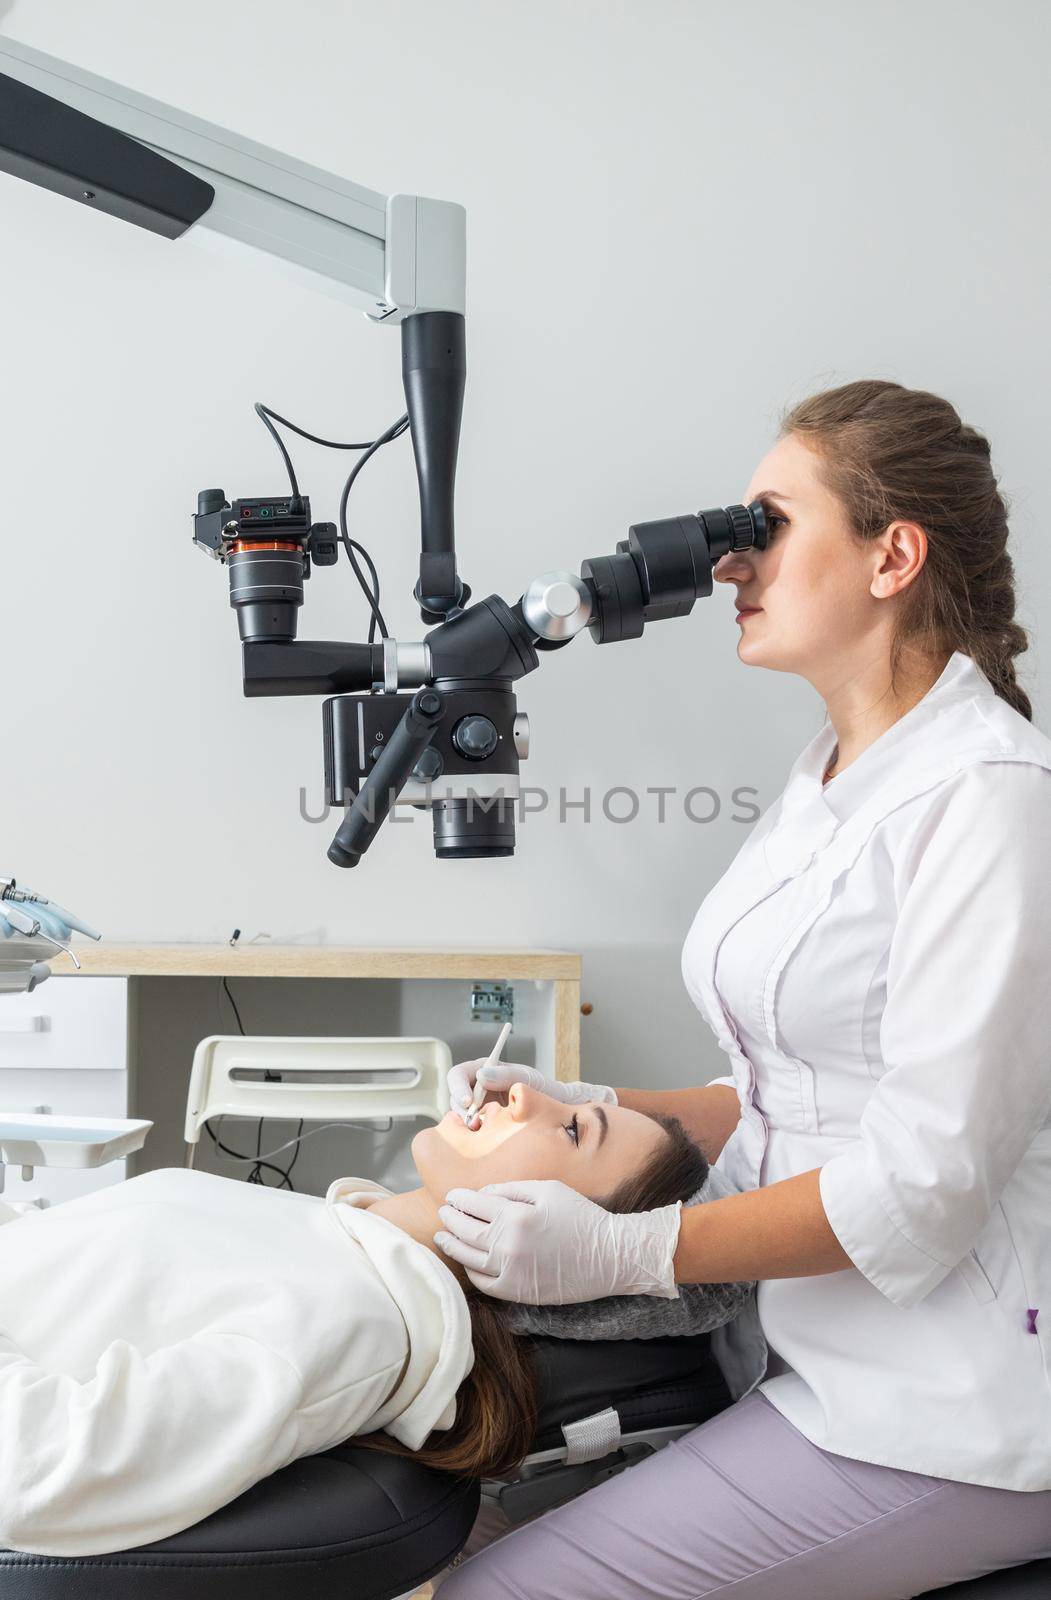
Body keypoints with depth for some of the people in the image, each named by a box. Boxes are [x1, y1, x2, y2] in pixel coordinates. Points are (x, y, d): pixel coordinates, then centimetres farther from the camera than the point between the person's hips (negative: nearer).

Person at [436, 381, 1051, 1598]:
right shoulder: (831, 781, 11)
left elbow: (928, 1174, -21)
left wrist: (625, 1251, -18)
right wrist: (582, 1113, 4)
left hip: (937, 1418, -8)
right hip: (808, 1347, 8)